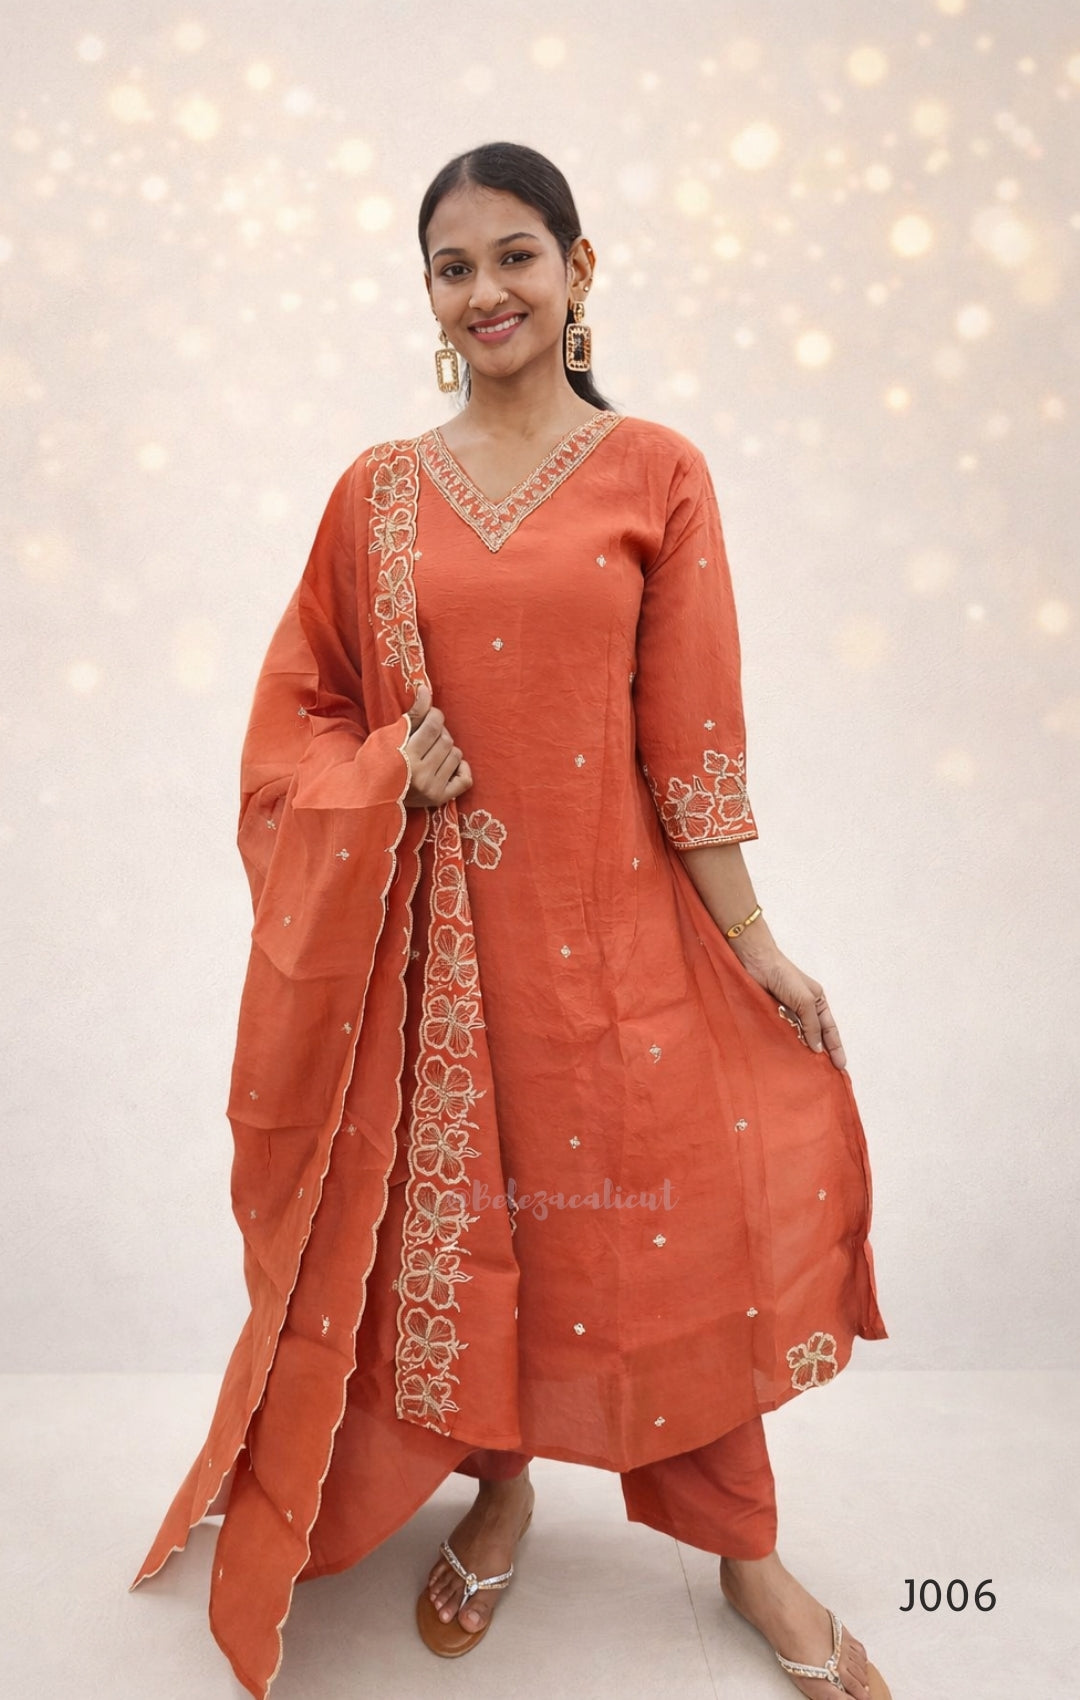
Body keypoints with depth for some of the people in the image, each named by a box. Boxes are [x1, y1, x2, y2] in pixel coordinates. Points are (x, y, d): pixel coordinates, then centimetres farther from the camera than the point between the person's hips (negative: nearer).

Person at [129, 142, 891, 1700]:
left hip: (615, 926, -1)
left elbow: (690, 736, -2)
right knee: (456, 1215, 13)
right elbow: (297, 714, 10)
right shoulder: (379, 491, 5)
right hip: (439, 933, 2)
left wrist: (754, 944, -2)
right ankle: (500, 1491, 41)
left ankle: (745, 1549, 32)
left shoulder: (655, 475, 0)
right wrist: (388, 769, -11)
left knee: (673, 1223, 8)